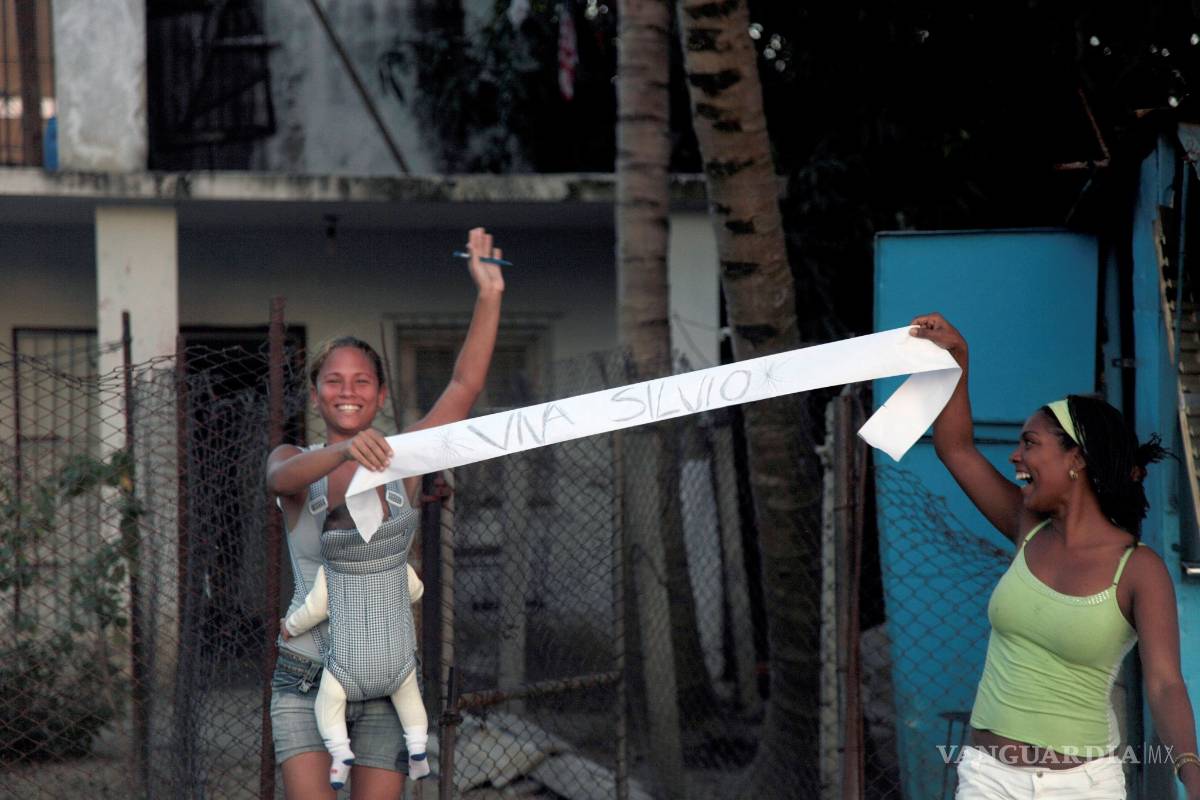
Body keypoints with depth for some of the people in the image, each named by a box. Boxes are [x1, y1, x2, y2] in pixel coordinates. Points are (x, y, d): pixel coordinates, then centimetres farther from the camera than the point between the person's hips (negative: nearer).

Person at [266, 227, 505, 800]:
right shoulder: (295, 462, 1)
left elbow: (465, 385, -3)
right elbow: (282, 478, -24)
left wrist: (490, 295, -13)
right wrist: (345, 451, -45)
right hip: (308, 680, -2)